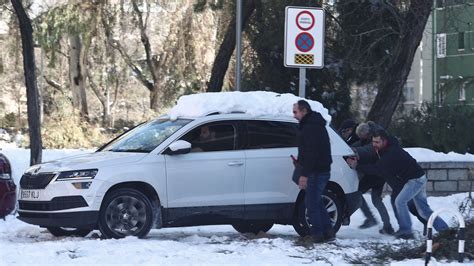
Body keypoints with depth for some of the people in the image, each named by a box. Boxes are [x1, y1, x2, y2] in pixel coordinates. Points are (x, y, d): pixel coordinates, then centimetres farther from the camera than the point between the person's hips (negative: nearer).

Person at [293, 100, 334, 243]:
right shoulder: (315, 125, 18)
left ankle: (317, 234, -2)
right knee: (316, 202, 16)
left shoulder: (311, 127, -17)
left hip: (316, 172, -11)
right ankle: (328, 232, 17)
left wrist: (304, 174, -25)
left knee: (312, 203, -5)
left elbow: (311, 152, -24)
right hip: (322, 170, 11)